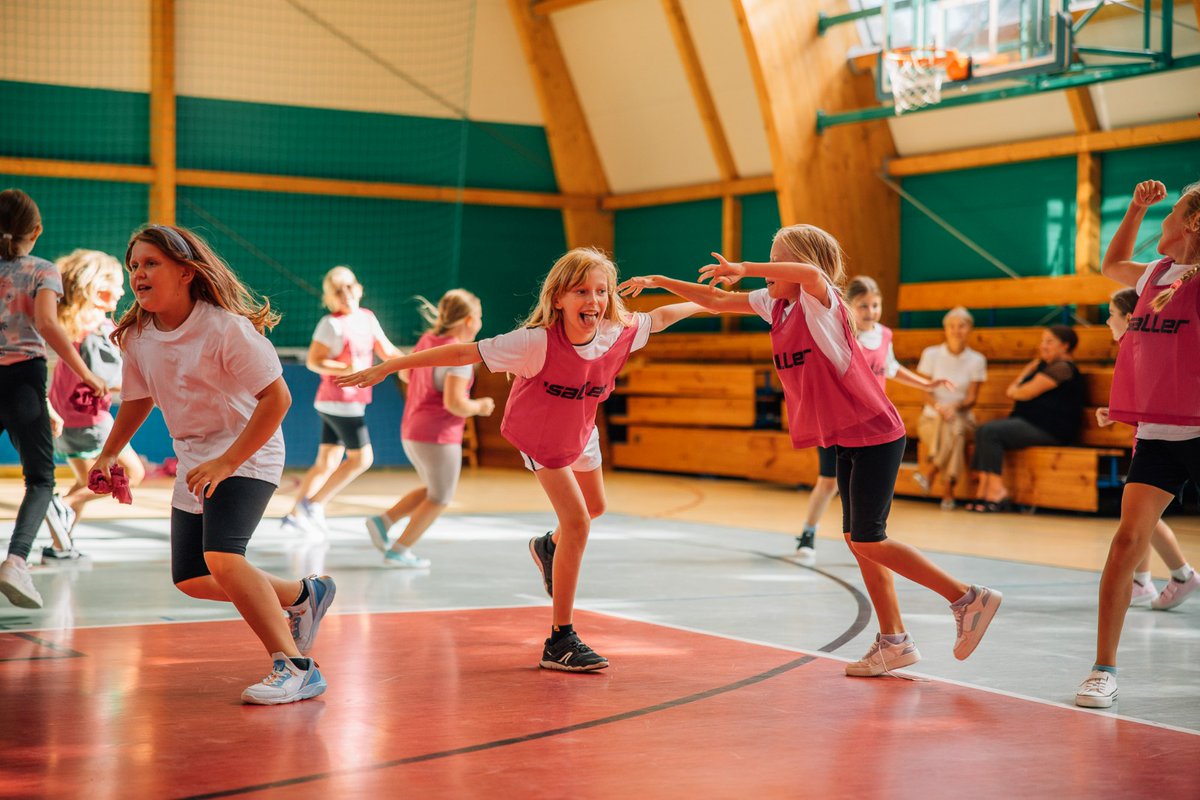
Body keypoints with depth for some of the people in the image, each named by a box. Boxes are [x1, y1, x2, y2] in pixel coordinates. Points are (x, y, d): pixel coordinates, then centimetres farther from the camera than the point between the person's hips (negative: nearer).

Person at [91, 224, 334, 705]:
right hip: (194, 462, 8)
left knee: (221, 557, -29)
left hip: (248, 454, -8)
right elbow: (138, 399, 17)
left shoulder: (226, 327, -23)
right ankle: (301, 597, 30)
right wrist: (109, 455, 4)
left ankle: (294, 667, -23)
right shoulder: (137, 338, -1)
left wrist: (226, 463, -28)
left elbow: (277, 397, -24)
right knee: (190, 578, 11)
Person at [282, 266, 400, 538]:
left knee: (327, 463, 12)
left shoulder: (368, 318, 9)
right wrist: (346, 369, -27)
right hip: (340, 401, -8)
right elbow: (313, 361, -14)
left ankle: (295, 514, 18)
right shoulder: (332, 323, -13)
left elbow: (387, 351, 16)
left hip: (352, 401, 8)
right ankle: (314, 504, 2)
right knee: (361, 458, -3)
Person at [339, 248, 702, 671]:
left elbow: (659, 317, -6)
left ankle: (548, 547, 61)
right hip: (539, 436, -6)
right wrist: (387, 367, -40)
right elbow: (463, 352, -39)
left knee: (595, 508, 26)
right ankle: (560, 640, -8)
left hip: (581, 433, 6)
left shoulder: (619, 334, -27)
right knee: (577, 521, -17)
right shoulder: (537, 342, -40)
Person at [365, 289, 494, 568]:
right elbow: (454, 403, -25)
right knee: (440, 499, 9)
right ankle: (399, 550, 10)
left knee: (432, 491, 25)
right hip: (439, 437, -8)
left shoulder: (428, 339, 5)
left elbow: (405, 373, 20)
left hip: (411, 431, 8)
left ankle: (383, 521, 13)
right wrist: (479, 407, -8)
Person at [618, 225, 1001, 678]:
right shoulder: (775, 304, 9)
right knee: (858, 539, 9)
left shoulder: (820, 301, -15)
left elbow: (812, 273, -40)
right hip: (848, 439, 9)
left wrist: (743, 269, -37)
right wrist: (659, 282, 14)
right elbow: (717, 302, 17)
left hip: (874, 435, -9)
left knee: (867, 541, -9)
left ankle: (969, 598, -2)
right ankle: (893, 641, 15)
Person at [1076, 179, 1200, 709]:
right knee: (1129, 539, -7)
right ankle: (1103, 669, -6)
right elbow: (1111, 265, 34)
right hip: (1156, 433, 5)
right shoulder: (1155, 273, 14)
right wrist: (1135, 208, 27)